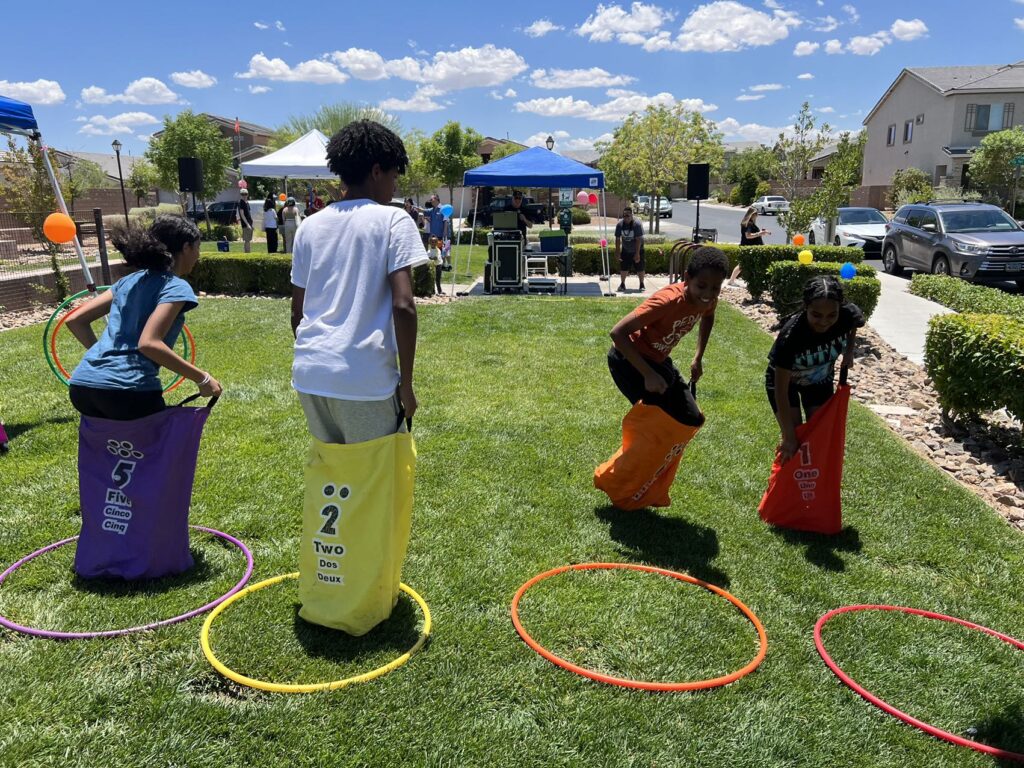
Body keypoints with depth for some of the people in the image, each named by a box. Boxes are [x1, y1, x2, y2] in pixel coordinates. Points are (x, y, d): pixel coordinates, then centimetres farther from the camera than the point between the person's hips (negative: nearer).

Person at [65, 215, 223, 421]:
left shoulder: (129, 281, 18)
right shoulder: (176, 287, -4)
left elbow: (75, 320, 19)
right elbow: (148, 343, -18)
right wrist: (203, 379, -13)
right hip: (127, 391, -8)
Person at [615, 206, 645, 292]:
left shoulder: (637, 224, -23)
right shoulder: (619, 224, -13)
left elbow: (638, 240, -24)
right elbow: (618, 239, -8)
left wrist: (637, 253, -26)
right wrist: (617, 252, -11)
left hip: (637, 250, -3)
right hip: (625, 250, 3)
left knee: (640, 269, 0)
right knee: (623, 267, -1)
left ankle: (641, 284, 16)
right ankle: (622, 284, 13)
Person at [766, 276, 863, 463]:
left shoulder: (848, 315, -32)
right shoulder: (791, 334, -41)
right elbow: (781, 390, -34)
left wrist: (849, 350, -10)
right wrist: (789, 437, -31)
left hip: (820, 380, 4)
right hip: (784, 380, -3)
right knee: (794, 437, -7)